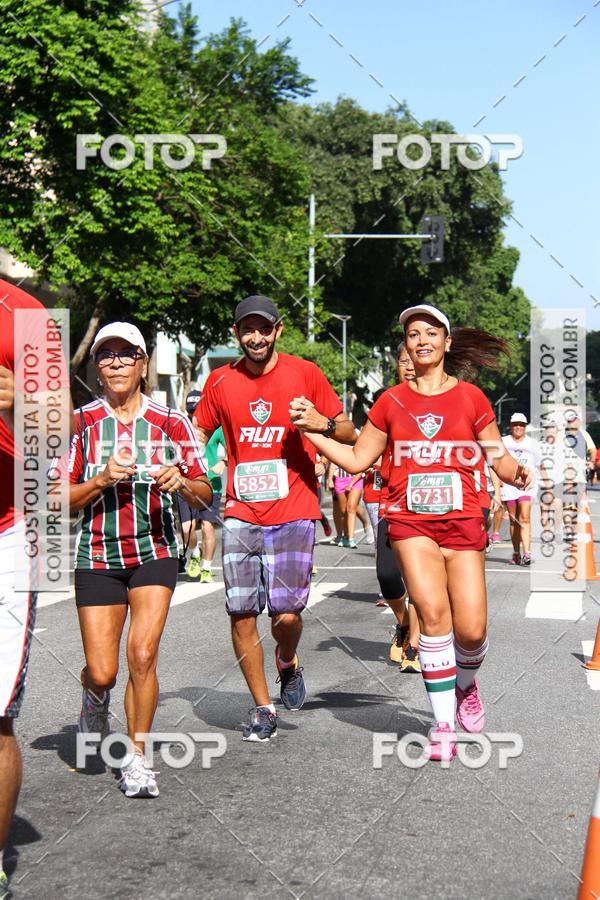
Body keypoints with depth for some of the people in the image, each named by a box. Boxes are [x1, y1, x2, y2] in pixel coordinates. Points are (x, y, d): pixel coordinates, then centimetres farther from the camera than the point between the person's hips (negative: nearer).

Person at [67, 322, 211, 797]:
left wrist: (181, 482, -20)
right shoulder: (80, 421, -1)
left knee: (142, 655, -14)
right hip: (97, 556, 0)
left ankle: (138, 757, 5)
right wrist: (102, 480, -17)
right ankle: (96, 696, 36)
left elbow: (205, 494, 2)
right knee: (102, 671, -2)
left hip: (155, 550, 0)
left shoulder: (171, 421, 0)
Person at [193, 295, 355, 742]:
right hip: (241, 515, 2)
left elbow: (349, 433, 6)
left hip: (293, 513, -2)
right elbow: (198, 435, 19)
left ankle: (288, 662, 27)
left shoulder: (305, 373, 1)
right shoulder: (220, 381, 7)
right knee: (241, 616, 0)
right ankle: (263, 709, 17)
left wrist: (324, 423, -15)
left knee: (286, 613, -9)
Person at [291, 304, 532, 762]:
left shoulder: (471, 398, 5)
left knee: (471, 629, -7)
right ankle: (444, 724, -4)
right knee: (434, 614, -17)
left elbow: (500, 460, 6)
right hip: (411, 522, 0)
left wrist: (518, 474, -16)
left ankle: (465, 683, 30)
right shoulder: (391, 402, 8)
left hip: (463, 522, 0)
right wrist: (309, 429, 3)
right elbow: (357, 459, 12)